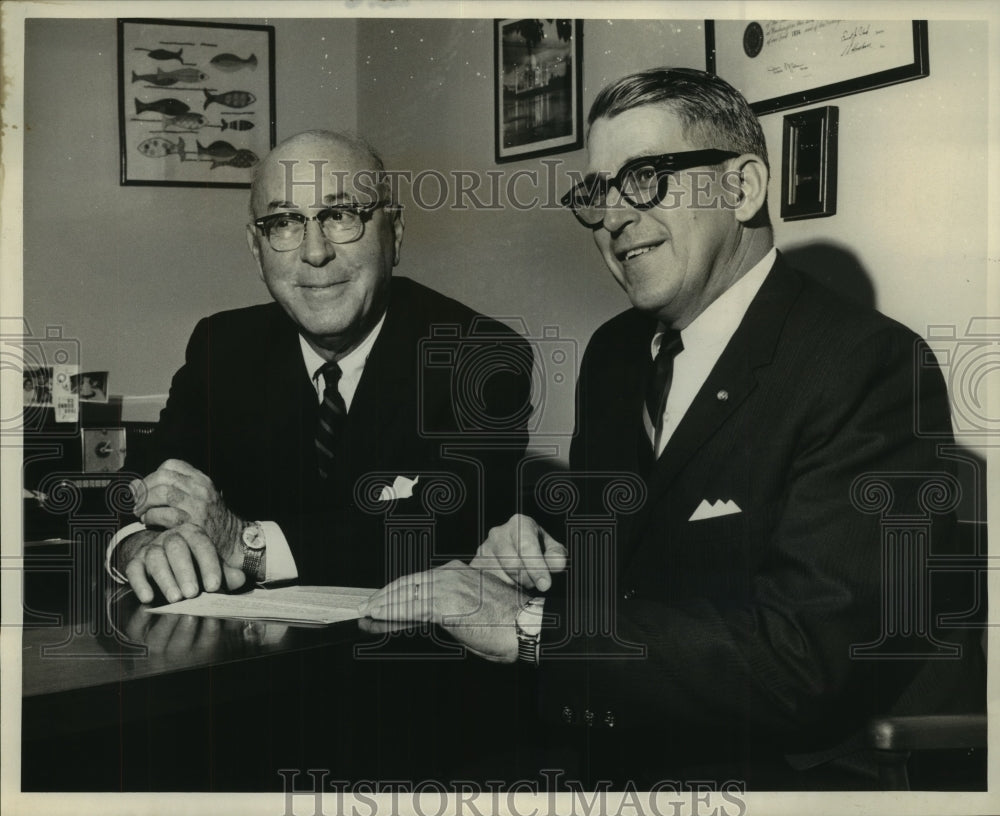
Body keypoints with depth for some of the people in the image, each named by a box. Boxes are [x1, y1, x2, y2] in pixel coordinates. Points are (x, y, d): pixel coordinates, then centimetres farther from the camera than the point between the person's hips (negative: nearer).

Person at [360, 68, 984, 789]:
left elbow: (807, 651, -26)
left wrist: (529, 626, -26)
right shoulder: (615, 351, 8)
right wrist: (533, 543, -7)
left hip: (804, 766, -6)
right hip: (608, 744, 7)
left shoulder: (873, 368, -17)